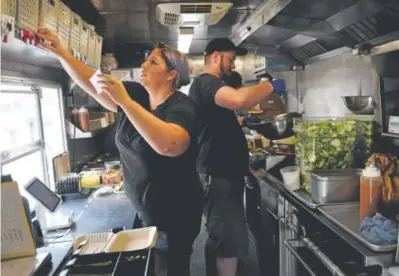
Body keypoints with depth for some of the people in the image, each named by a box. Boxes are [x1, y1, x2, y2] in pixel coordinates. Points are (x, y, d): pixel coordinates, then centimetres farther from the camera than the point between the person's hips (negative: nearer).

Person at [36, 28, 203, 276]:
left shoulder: (181, 106, -20)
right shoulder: (136, 95, 1)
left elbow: (170, 145, -41)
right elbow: (91, 84, 2)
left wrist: (125, 102, -41)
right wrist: (61, 52, -11)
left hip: (174, 213, -7)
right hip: (146, 210, 7)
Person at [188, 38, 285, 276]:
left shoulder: (208, 85, 20)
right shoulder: (206, 82, -14)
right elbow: (239, 99, -35)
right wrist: (271, 86, -19)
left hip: (219, 173, 11)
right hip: (220, 175, -11)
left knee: (218, 239, 20)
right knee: (231, 243, -4)